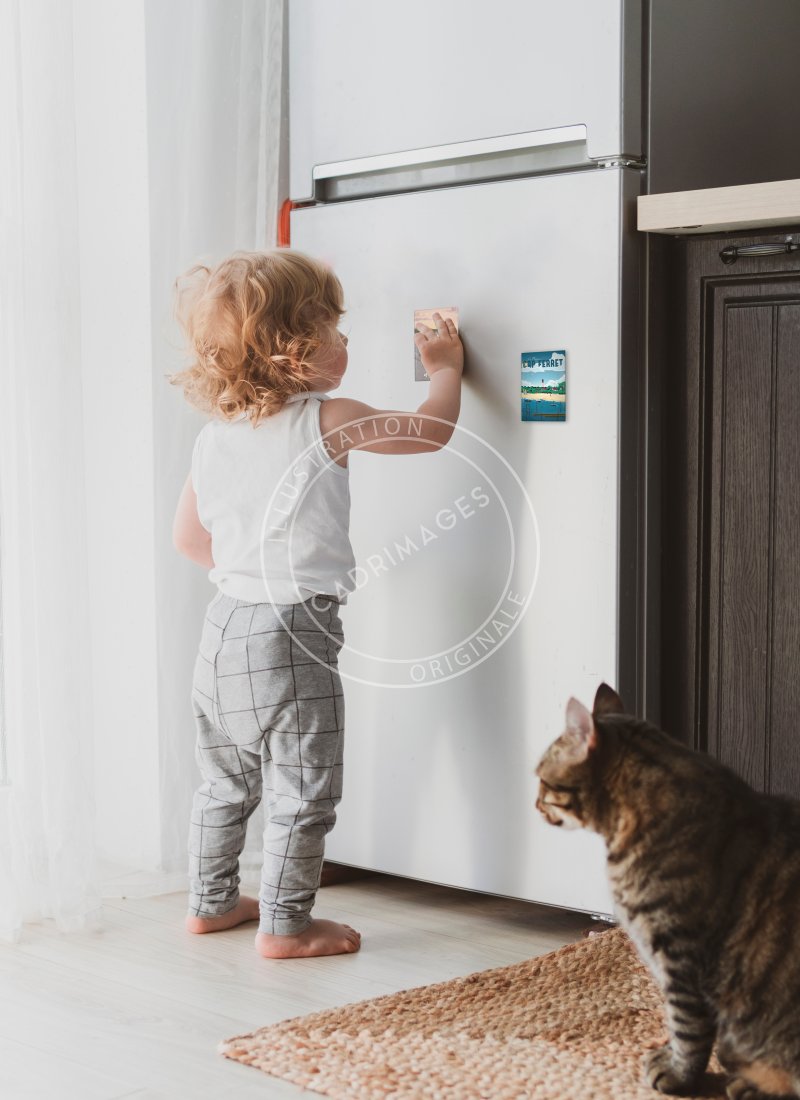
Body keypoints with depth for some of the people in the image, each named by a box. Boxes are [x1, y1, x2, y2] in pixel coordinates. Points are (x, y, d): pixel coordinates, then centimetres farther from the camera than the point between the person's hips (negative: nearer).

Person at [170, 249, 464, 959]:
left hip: (225, 626, 8)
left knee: (226, 780, 20)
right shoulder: (326, 422, -13)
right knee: (301, 791, 3)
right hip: (291, 637, -8)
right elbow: (432, 430, -4)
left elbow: (188, 536, 14)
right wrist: (445, 368, 14)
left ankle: (212, 901, 32)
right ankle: (285, 925, 10)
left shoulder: (214, 435, 6)